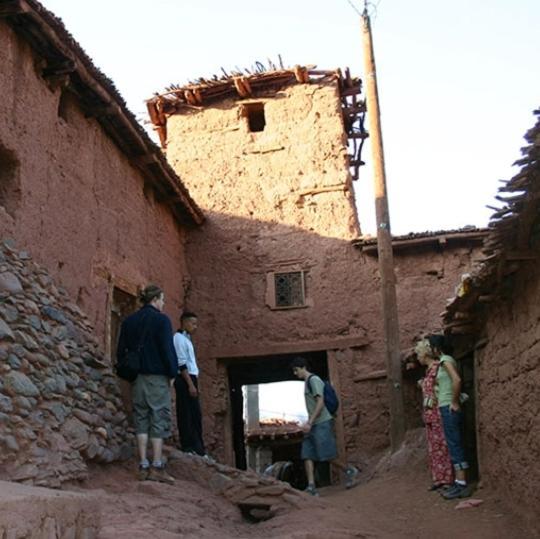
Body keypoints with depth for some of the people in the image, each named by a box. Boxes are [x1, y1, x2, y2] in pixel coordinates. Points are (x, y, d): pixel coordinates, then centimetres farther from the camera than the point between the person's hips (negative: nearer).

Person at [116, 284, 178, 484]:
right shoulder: (161, 320, -6)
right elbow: (168, 349, -10)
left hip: (137, 377, 5)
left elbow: (121, 351, 12)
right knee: (159, 419, -2)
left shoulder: (128, 321, 11)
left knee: (141, 419, 8)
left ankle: (143, 466, 6)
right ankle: (157, 467, -5)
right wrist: (172, 372, -2)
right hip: (157, 377, -5)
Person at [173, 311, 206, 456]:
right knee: (187, 414, -7)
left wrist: (194, 383, 12)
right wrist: (190, 384, -20)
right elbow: (181, 364, -17)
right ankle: (189, 446, -4)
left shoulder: (186, 339, 20)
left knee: (195, 415, 10)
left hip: (190, 379, 10)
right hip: (185, 380, -10)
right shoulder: (179, 338, -9)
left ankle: (196, 447, 14)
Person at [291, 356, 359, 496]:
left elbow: (320, 402, -17)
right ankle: (311, 487, -8)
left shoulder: (314, 380, -9)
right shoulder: (307, 382, 20)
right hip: (313, 425, 9)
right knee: (307, 456, -3)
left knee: (327, 455, -6)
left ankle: (349, 471, 15)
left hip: (322, 423, -9)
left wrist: (310, 422, -22)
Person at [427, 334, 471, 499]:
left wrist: (454, 402, -20)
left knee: (455, 446, -7)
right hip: (447, 408, 10)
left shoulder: (445, 360, -12)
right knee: (455, 446, 11)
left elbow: (457, 380, -27)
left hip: (449, 409, -10)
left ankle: (462, 485, -5)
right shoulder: (447, 360, 16)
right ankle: (460, 483, 15)